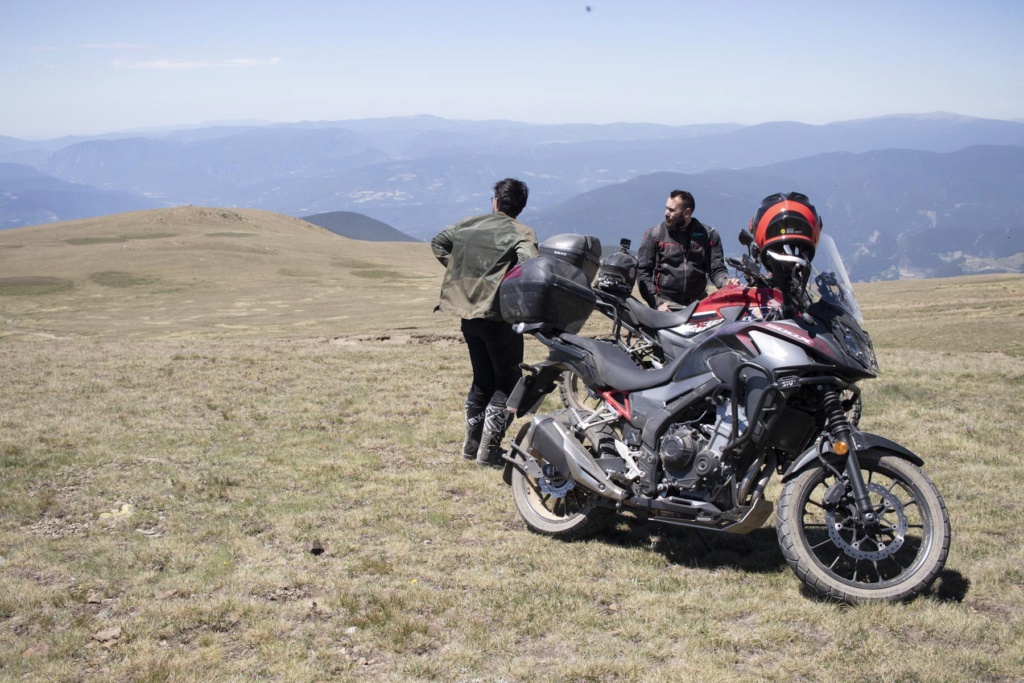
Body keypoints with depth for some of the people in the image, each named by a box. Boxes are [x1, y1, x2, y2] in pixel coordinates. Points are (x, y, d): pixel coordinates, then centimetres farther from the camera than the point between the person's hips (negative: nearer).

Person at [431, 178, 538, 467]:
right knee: (508, 380, 5)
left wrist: (457, 267, 14)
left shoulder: (469, 224, 9)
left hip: (468, 313, 6)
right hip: (499, 315, -6)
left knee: (483, 378, 20)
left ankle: (472, 443, 24)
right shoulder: (521, 233, -9)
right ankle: (489, 450, -2)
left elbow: (438, 243, 17)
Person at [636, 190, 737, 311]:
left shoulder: (708, 234, 10)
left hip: (698, 304, 2)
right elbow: (642, 271, 4)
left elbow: (716, 269, 10)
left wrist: (726, 283, -13)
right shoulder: (654, 234, 7)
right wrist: (657, 302, -7)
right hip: (666, 304, -2)